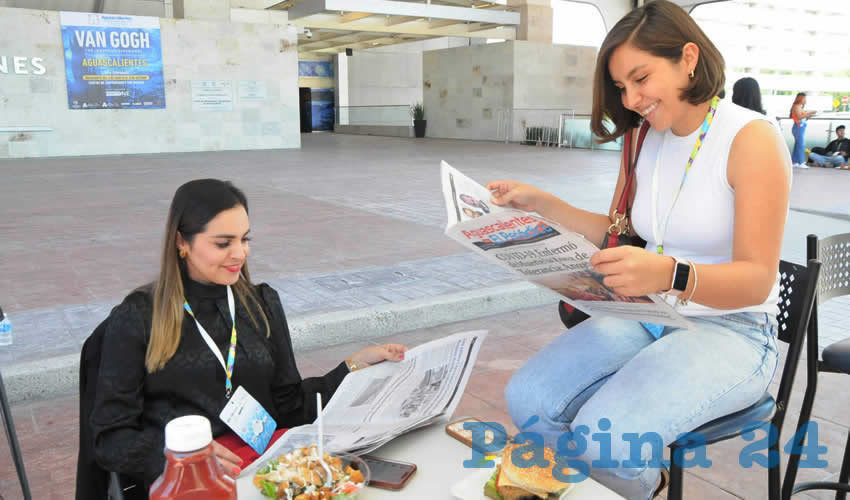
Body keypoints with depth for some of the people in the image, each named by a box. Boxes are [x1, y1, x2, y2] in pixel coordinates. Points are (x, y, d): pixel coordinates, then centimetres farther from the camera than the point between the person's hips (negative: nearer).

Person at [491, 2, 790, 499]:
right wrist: (540, 202, 3)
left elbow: (757, 279, -19)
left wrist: (670, 274, -39)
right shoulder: (645, 140, 5)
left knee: (605, 435, -28)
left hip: (731, 331, -6)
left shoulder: (752, 139, -14)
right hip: (648, 317, 6)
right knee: (527, 400, -15)